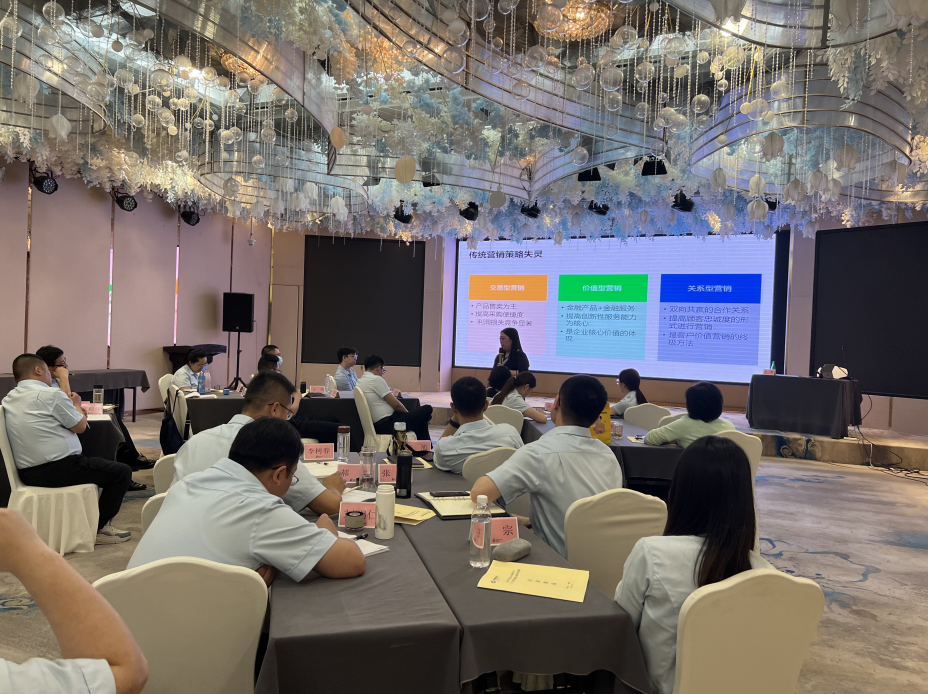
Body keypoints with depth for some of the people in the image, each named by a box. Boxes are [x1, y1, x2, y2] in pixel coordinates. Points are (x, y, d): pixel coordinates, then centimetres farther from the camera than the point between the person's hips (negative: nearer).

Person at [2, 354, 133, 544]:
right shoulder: (52, 394, -13)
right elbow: (80, 426, -4)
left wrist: (68, 403, 23)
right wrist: (77, 404, 14)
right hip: (57, 470, -10)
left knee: (88, 461, 33)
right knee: (122, 471, -1)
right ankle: (99, 528, 7)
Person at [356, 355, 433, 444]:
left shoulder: (359, 382, 13)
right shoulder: (376, 379, -15)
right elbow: (396, 404, -14)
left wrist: (392, 394, 20)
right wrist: (408, 413, 3)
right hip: (389, 425, -10)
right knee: (427, 409, -1)